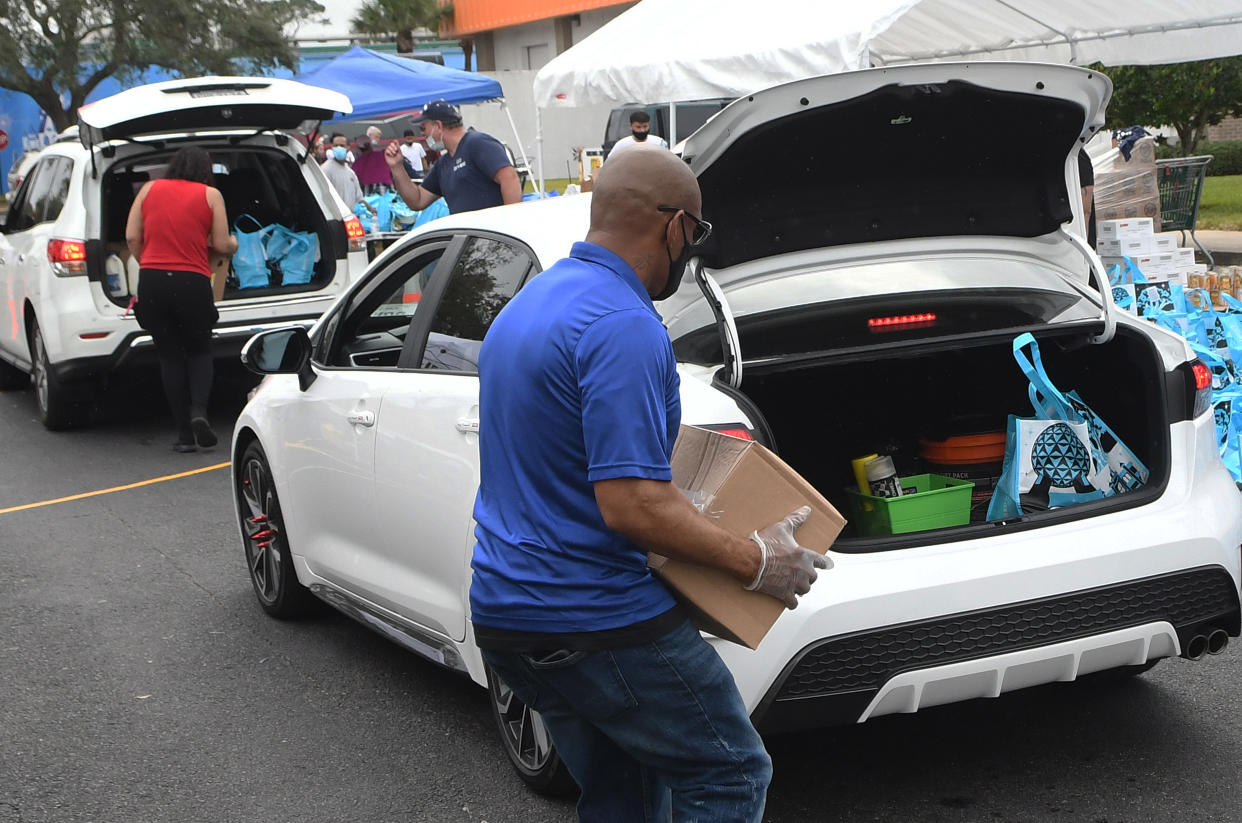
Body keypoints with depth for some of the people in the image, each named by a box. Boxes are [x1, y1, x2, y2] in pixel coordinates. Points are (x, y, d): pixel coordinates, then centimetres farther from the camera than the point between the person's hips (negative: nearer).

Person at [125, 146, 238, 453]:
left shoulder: (149, 189, 10)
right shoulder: (210, 195, 3)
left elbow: (132, 237, 6)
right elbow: (221, 245, 0)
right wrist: (233, 243, 22)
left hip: (151, 279, 2)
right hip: (192, 281, -2)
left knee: (169, 357, 9)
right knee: (199, 351, 16)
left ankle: (185, 433, 8)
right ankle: (198, 410, -8)